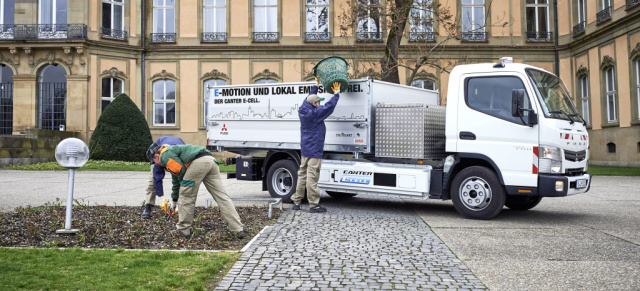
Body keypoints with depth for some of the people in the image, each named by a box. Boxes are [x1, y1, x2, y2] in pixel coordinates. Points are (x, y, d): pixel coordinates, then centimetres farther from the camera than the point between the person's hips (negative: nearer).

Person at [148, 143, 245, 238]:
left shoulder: (165, 155, 8)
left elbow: (181, 170, -4)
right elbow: (176, 179, 44)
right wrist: (174, 199, 52)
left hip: (198, 162, -9)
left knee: (186, 196, 8)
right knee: (221, 196, 5)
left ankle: (183, 230, 17)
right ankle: (238, 230, 0)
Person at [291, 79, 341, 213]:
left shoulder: (303, 111, 7)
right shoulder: (315, 114, -16)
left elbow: (308, 98, 23)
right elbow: (329, 106, -14)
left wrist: (316, 85, 32)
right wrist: (336, 93, 1)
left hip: (305, 150, 9)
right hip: (314, 150, -9)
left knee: (302, 174, 13)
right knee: (312, 177, -7)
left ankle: (296, 201, 17)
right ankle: (314, 204, -2)